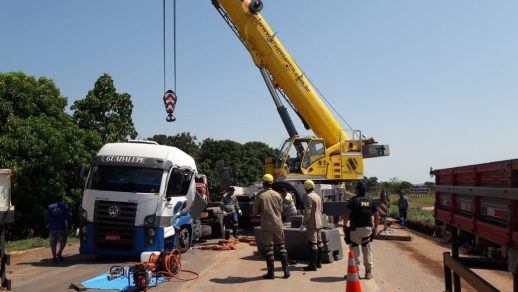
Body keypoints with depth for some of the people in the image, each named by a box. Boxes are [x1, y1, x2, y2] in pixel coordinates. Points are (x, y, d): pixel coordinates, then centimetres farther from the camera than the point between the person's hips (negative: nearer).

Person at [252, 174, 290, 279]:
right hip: (277, 224, 3)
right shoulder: (277, 195, 1)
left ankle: (271, 272, 8)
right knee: (281, 246, 13)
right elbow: (281, 210, 8)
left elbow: (254, 211, -4)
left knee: (268, 248, 4)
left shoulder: (260, 195, -8)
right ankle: (286, 270, 11)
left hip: (266, 225, -3)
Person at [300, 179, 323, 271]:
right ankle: (319, 263, 22)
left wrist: (303, 223, -16)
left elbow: (308, 212, -19)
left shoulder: (308, 197, -14)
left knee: (313, 244, -8)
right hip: (319, 223, 9)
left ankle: (313, 265, -7)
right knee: (319, 243, 13)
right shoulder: (318, 196, 14)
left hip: (311, 224, -9)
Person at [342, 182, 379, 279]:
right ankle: (368, 271, 13)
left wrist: (344, 225, -7)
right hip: (368, 228, 5)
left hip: (355, 228, -5)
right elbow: (377, 215, 16)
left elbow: (346, 213, -17)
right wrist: (375, 228, 24)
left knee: (354, 249, 5)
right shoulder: (370, 201, 11)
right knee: (367, 250, 11)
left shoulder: (354, 200, -7)